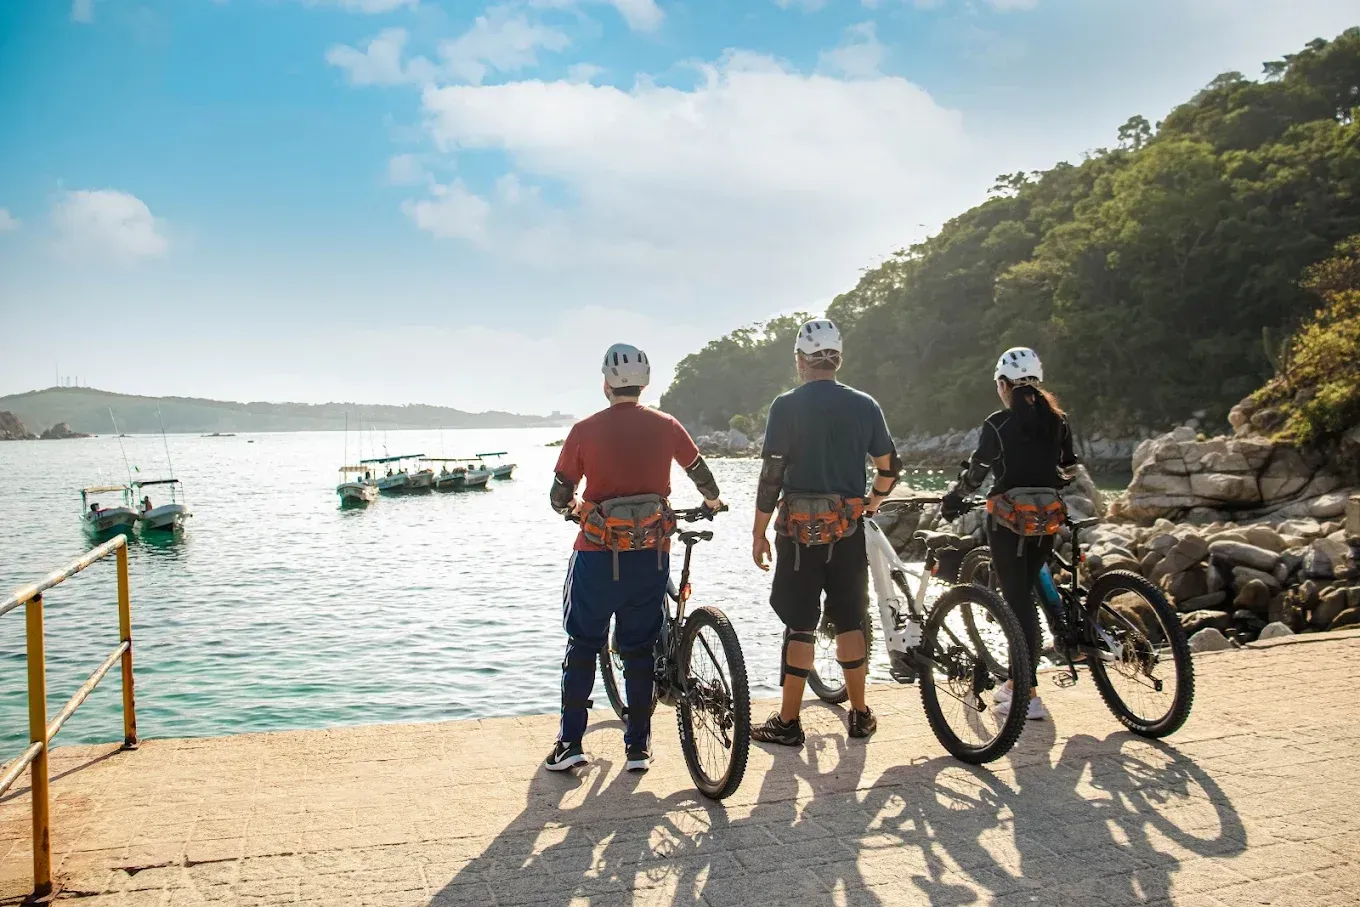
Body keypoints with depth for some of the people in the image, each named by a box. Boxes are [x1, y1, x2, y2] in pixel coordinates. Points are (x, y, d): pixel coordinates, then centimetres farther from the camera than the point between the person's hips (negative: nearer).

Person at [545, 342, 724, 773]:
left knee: (582, 645, 12)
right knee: (640, 649, 12)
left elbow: (559, 497, -1)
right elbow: (701, 474, 14)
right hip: (651, 555, 2)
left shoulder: (585, 430, -5)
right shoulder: (666, 426, 1)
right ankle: (638, 746, 17)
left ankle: (570, 742, 12)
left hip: (597, 553, -2)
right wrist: (713, 501, 36)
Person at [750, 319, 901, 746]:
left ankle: (788, 722, 8)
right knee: (849, 621, 14)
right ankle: (860, 715, 22)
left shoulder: (787, 406, -7)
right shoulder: (865, 405, 3)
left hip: (800, 529, -3)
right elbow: (890, 467, 8)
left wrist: (759, 533, -3)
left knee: (799, 624, 2)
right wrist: (873, 502, 27)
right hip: (848, 530, 3)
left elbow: (771, 475, -10)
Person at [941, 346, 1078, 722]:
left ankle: (1029, 696, -2)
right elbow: (1067, 471, 10)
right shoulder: (1057, 421, 5)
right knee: (1024, 596, 17)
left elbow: (977, 472, -5)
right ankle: (1015, 682, 28)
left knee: (1018, 602, -2)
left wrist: (953, 497, 11)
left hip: (1007, 520, -6)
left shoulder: (998, 423, -10)